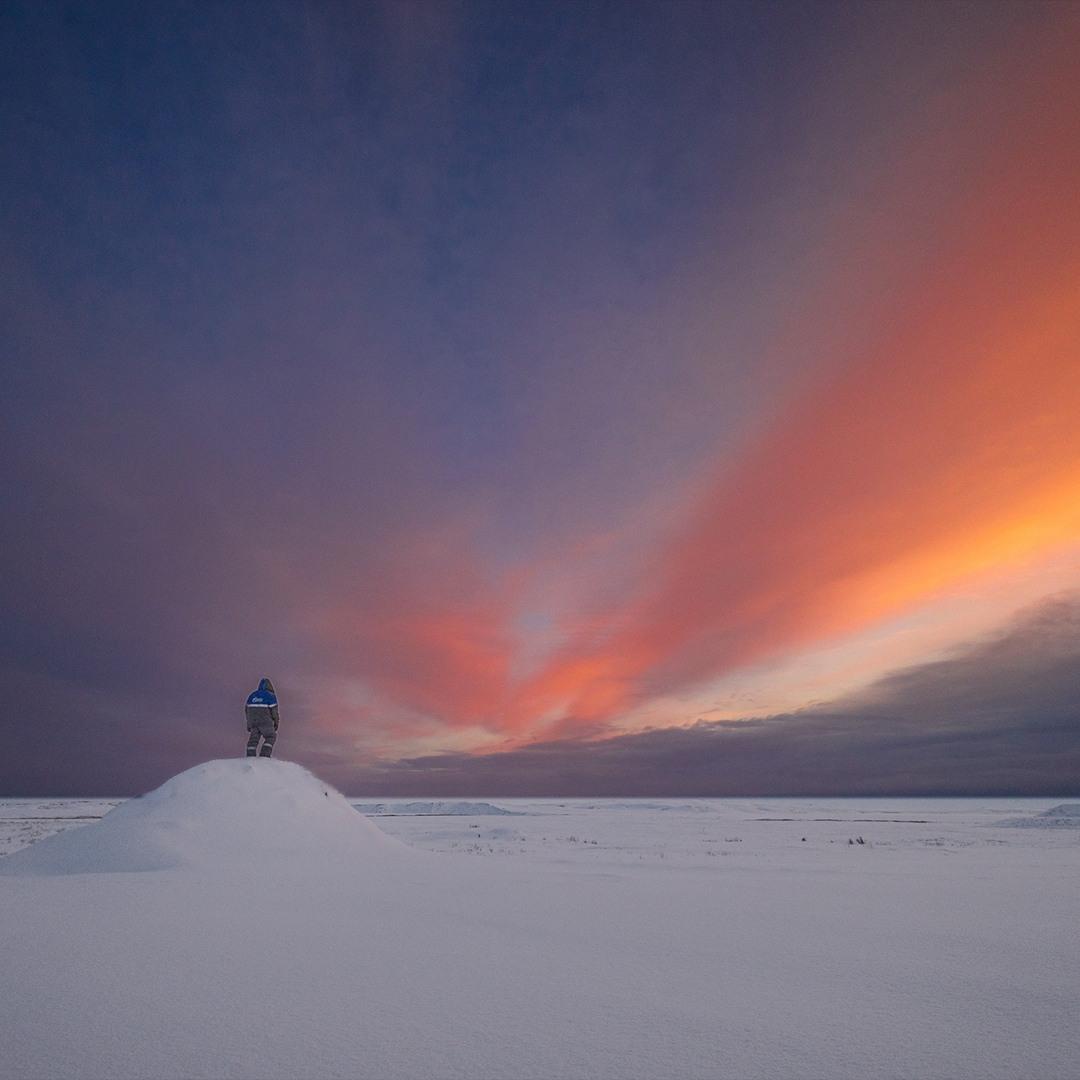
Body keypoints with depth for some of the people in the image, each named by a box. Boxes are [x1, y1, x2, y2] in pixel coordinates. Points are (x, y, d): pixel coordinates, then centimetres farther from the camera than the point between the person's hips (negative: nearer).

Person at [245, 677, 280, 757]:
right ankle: (264, 754, -9)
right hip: (265, 721, -5)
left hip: (252, 721, 5)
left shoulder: (253, 695, 14)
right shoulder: (271, 696, -2)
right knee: (270, 737, 5)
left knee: (253, 739, 10)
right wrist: (276, 722, 4)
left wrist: (249, 722, 22)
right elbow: (274, 710, -5)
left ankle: (250, 756, 1)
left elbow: (247, 708, 16)